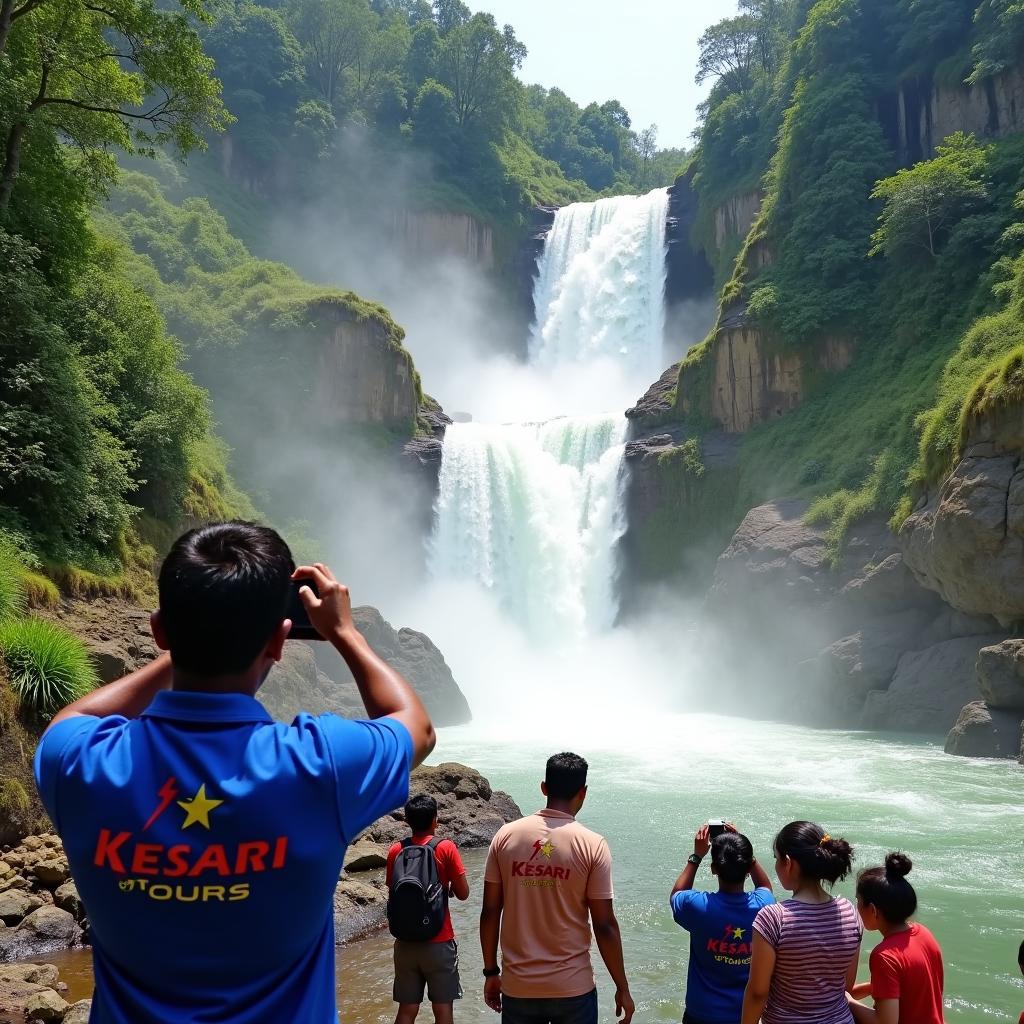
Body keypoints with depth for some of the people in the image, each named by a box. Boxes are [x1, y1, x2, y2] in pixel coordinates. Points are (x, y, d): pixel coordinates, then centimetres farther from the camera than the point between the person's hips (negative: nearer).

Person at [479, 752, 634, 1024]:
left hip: (517, 987, 2)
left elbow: (490, 913, -1)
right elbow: (605, 926, -10)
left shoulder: (505, 836, -5)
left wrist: (491, 972, 11)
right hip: (573, 988, -2)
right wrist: (622, 987, 2)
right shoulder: (592, 845, -12)